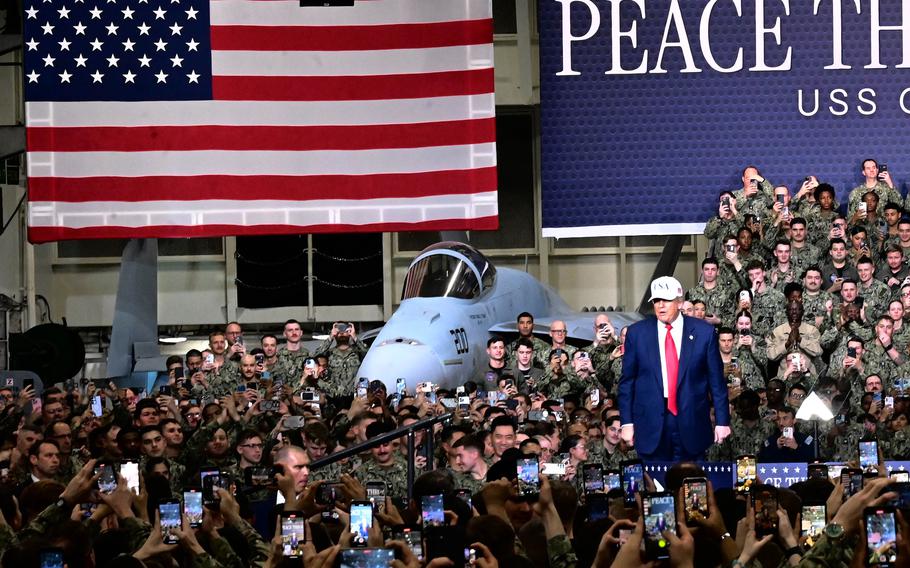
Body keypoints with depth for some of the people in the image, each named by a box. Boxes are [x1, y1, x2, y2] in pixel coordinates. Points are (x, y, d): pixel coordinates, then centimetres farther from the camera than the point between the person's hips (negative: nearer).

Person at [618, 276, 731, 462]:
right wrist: (627, 422, 2)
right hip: (651, 426, 0)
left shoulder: (704, 332, 2)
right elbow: (627, 381, 7)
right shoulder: (637, 333, 4)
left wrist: (722, 421, 2)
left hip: (691, 425, 0)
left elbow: (716, 381, 4)